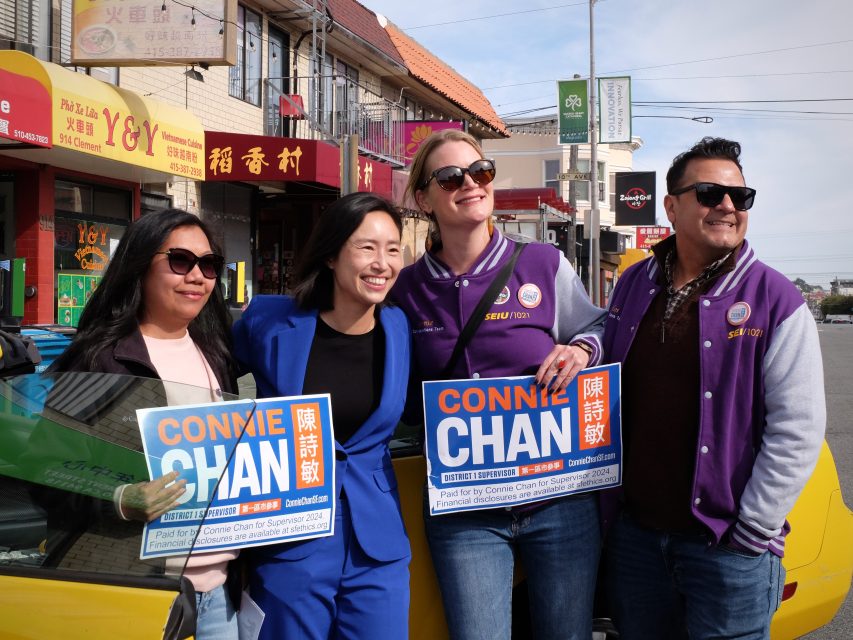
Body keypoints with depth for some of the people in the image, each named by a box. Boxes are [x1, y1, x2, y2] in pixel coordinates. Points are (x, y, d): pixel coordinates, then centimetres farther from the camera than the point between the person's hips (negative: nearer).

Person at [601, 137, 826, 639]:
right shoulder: (633, 287, 6)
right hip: (635, 534, 4)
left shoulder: (776, 302, -8)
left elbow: (798, 431, -12)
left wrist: (752, 534, -13)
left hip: (727, 546, -4)